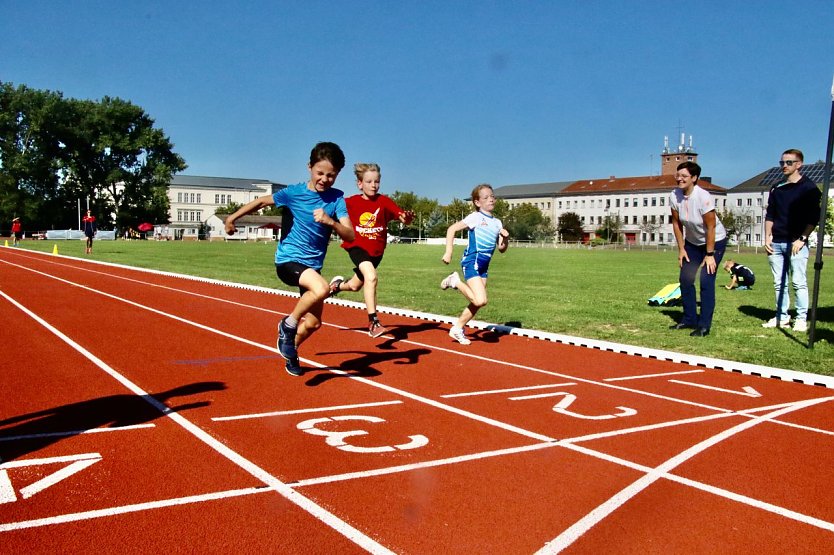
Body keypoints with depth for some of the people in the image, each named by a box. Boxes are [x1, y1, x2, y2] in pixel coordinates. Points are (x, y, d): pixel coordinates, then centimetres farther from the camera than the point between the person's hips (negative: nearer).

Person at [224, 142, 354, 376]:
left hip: (312, 265, 4)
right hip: (288, 259, -4)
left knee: (313, 323, 12)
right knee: (322, 289, -33)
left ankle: (290, 352, 41)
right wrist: (232, 217, 12)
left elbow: (350, 235, -16)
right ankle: (288, 325, -10)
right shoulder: (294, 192, -10)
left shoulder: (336, 198, -6)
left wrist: (330, 221, -35)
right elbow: (261, 201, 6)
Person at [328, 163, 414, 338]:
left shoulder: (384, 201, -10)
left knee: (355, 285, 18)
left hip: (376, 250, 3)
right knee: (371, 277, -29)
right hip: (357, 247, -3)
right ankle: (373, 323, -22)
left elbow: (403, 218, -23)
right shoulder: (350, 202, -8)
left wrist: (407, 218, -43)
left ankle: (338, 285, 56)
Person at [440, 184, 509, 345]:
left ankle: (457, 329, 24)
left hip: (483, 266, 8)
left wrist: (505, 238, -4)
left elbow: (502, 249, 16)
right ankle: (456, 281, 2)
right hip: (472, 262, -7)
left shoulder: (497, 223, 15)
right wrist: (448, 252, -13)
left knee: (477, 303, 9)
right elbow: (452, 229, -7)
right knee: (480, 300, -19)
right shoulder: (475, 217, -5)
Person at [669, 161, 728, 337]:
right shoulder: (674, 196, -14)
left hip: (715, 241, -6)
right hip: (692, 242, 6)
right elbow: (676, 222, -3)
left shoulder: (703, 197, -30)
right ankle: (689, 319, 18)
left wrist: (709, 254, -21)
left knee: (706, 281, -12)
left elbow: (711, 227, -25)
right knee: (685, 278, 4)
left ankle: (704, 325, -6)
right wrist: (681, 249, -2)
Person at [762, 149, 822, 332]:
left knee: (799, 282, -6)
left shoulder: (809, 188, 0)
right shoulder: (777, 189, 15)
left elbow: (813, 217, -4)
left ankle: (802, 318, -1)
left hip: (796, 243, -5)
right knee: (779, 283, 7)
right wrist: (767, 237, 7)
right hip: (776, 243, 5)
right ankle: (782, 317, 13)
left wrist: (802, 238, -10)